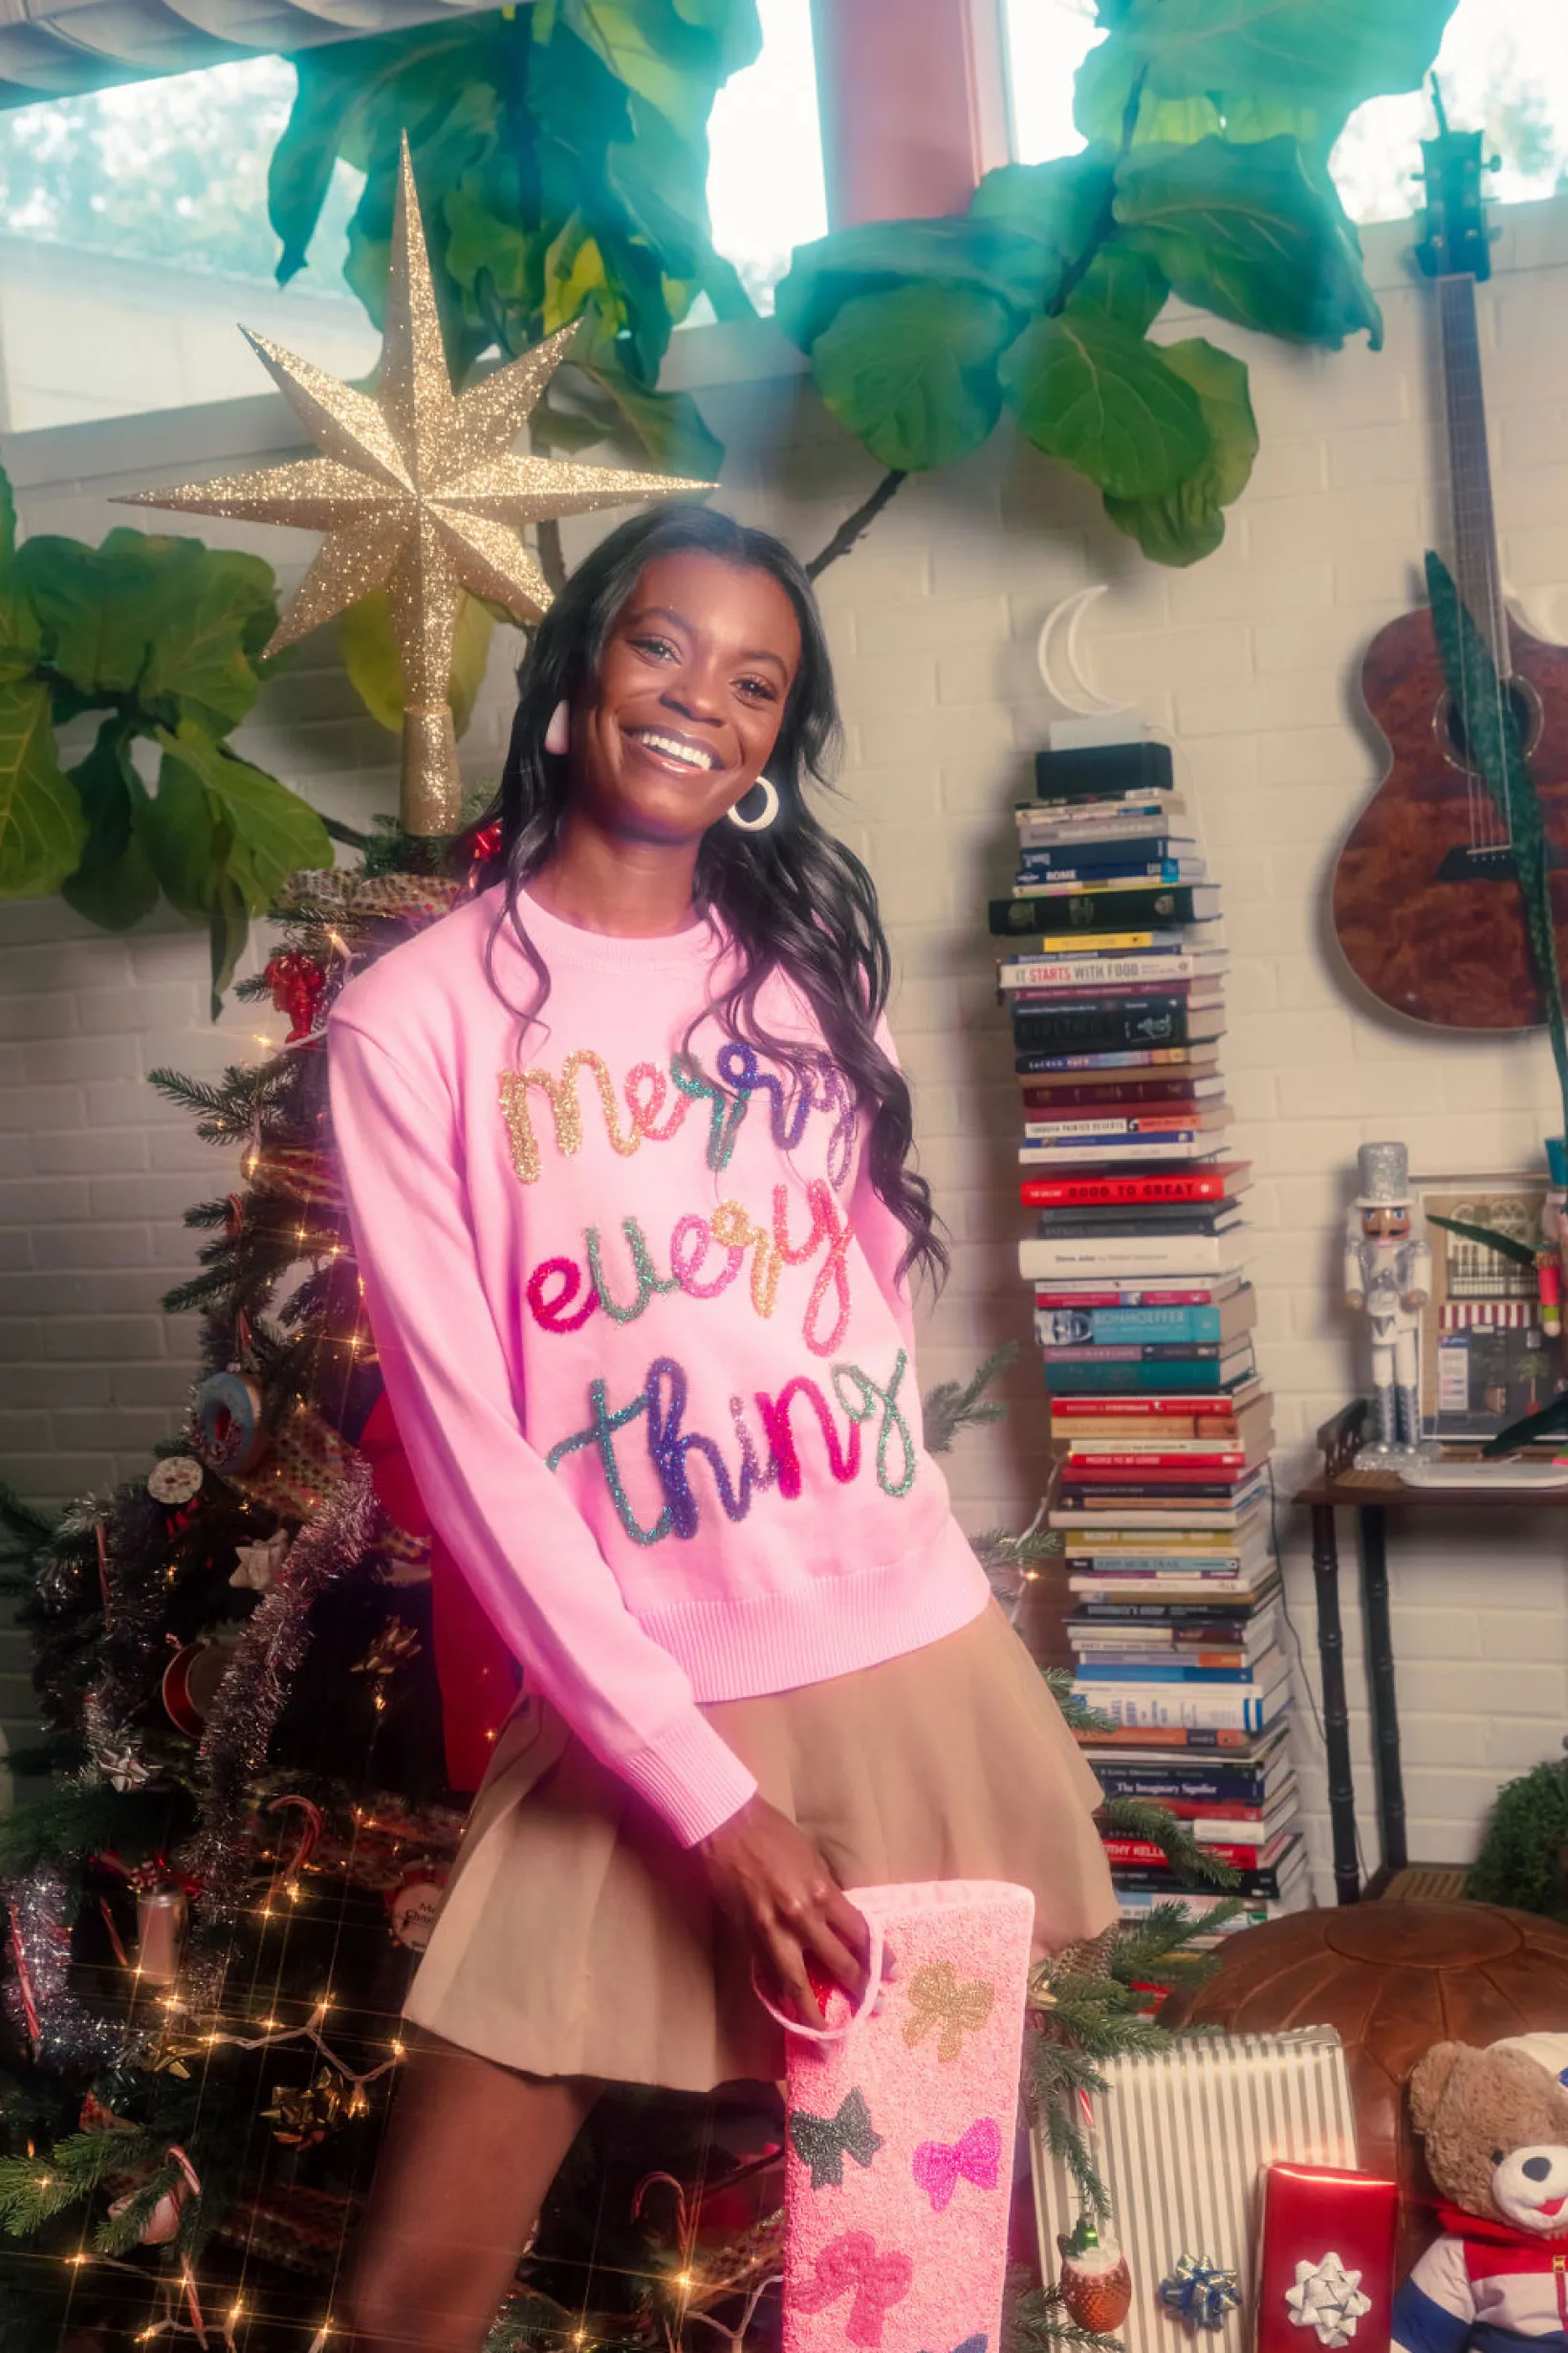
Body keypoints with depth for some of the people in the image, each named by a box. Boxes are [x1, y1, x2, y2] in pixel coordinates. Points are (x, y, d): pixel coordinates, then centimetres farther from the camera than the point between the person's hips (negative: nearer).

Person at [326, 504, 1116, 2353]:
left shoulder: (815, 972, 9)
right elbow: (465, 1441, -10)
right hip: (635, 1717, -3)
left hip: (922, 1671, 4)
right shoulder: (420, 1016, -5)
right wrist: (705, 1796, -13)